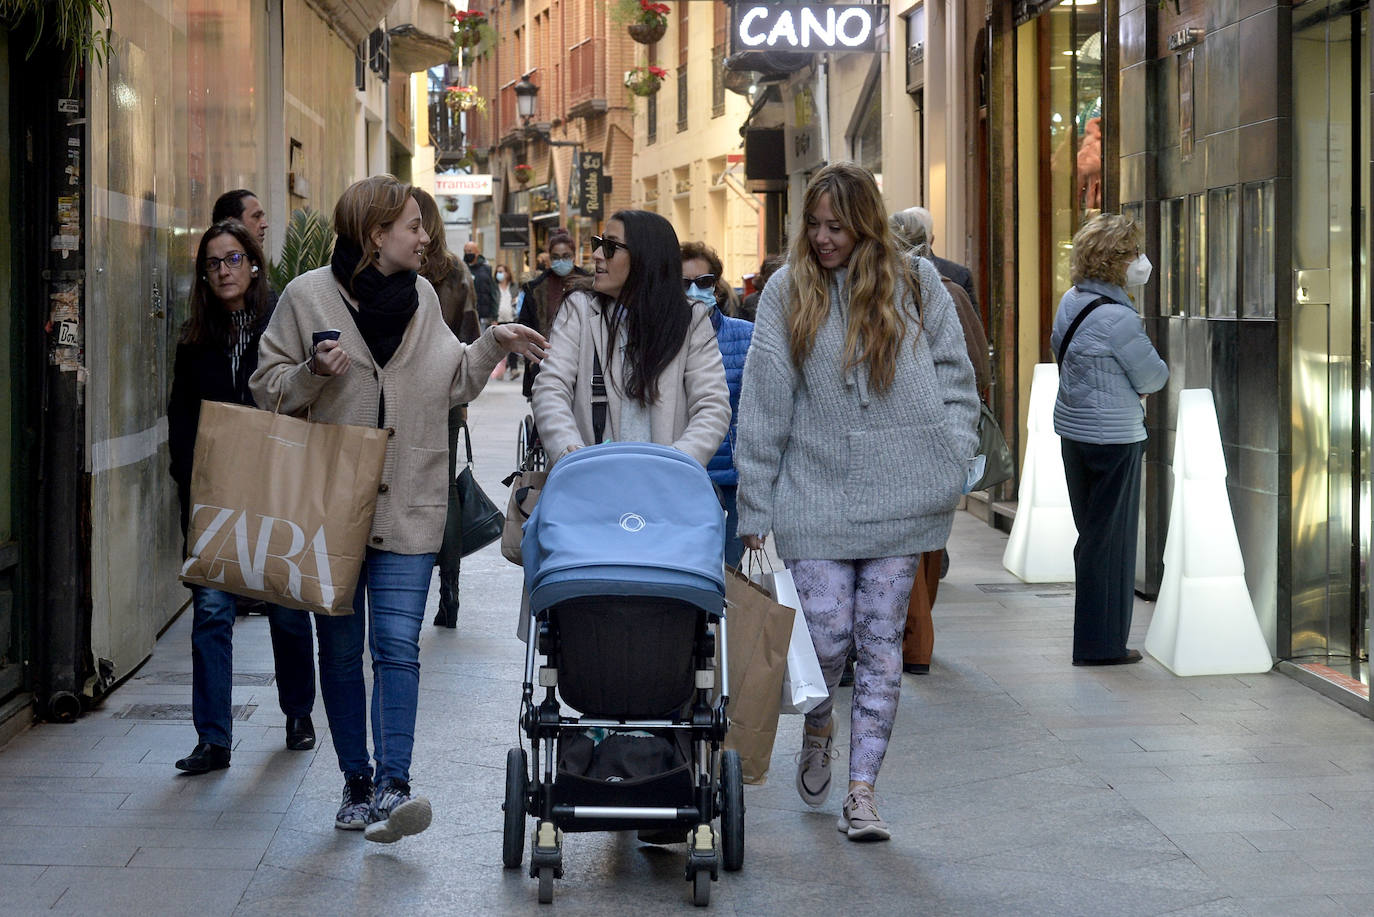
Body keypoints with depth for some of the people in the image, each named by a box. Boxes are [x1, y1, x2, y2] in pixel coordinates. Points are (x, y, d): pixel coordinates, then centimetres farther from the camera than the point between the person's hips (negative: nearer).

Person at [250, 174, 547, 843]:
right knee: (340, 649, 8)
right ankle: (356, 783, 19)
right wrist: (314, 373, -17)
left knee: (397, 643, -11)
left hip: (408, 505, 1)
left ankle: (392, 787, -18)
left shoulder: (421, 297, 10)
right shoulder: (307, 296, -2)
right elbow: (268, 387, 1)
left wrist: (493, 344, 5)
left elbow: (453, 384, 18)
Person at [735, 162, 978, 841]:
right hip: (814, 496, 0)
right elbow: (763, 404, 3)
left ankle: (862, 790, 9)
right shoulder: (787, 291, 4)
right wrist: (755, 509, 0)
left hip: (899, 496, 1)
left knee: (881, 639, 2)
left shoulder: (916, 284, 5)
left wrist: (954, 458, -2)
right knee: (825, 635, -7)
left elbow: (954, 375, 12)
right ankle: (818, 728, 27)